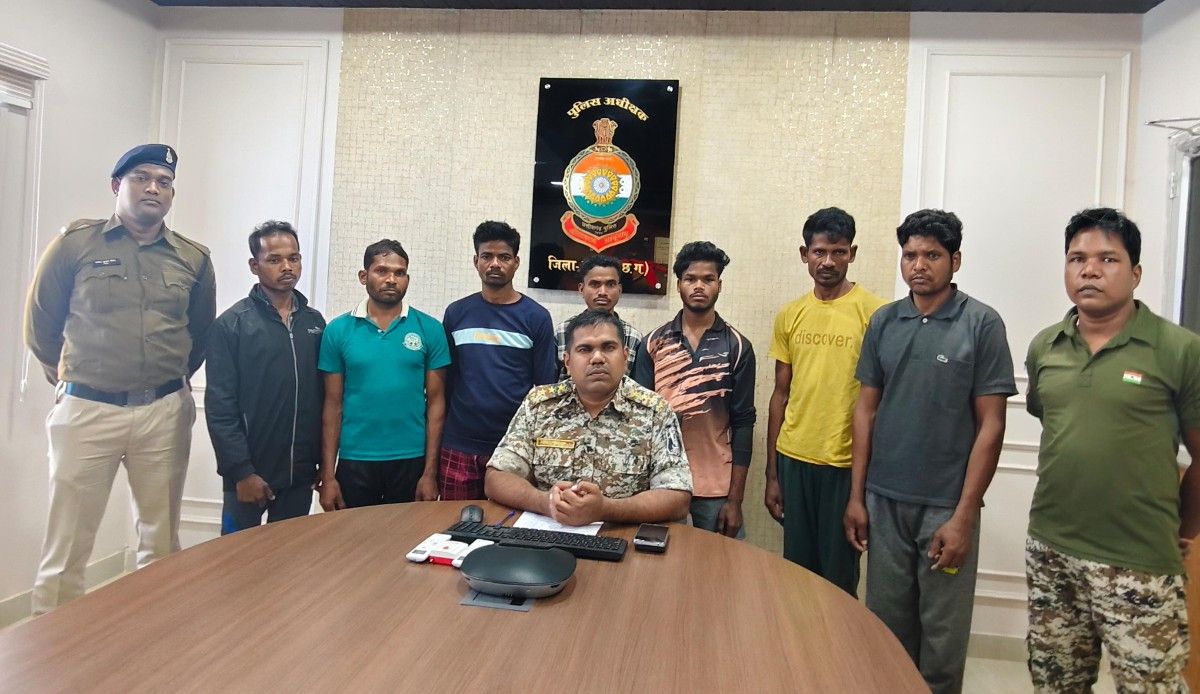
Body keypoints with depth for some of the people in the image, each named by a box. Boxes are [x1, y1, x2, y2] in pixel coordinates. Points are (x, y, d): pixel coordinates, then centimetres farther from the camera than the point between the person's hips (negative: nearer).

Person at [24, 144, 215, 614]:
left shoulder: (193, 258, 6)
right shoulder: (76, 243, -1)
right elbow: (41, 321, 8)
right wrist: (66, 379, 15)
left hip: (165, 412, 2)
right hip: (87, 410, -2)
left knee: (162, 541, 11)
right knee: (66, 545, 3)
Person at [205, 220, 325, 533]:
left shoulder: (314, 322, 8)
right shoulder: (231, 324, -6)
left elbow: (323, 396, 10)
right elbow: (220, 407, -9)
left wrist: (324, 461, 7)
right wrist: (242, 471, -14)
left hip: (300, 472, 4)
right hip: (250, 472, -4)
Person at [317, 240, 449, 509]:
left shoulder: (430, 329, -3)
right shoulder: (338, 330, 0)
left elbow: (435, 402, -2)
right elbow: (333, 405, 2)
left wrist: (430, 471, -6)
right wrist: (328, 473, -2)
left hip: (411, 460, 0)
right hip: (354, 461, 1)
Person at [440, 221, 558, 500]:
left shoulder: (536, 317, 0)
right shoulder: (456, 313, 6)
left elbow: (545, 387, 1)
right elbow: (444, 381, 10)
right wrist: (436, 443, 6)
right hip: (458, 448, 2)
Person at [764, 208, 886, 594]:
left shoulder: (874, 312, -6)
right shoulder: (790, 316, 6)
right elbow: (780, 395, 10)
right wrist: (771, 473, 10)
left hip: (846, 464, -4)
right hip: (793, 460, 4)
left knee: (839, 579, 7)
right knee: (796, 570, 14)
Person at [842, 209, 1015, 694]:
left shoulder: (982, 325, -6)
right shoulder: (884, 322, 4)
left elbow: (990, 425, -7)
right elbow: (866, 410, 8)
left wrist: (963, 515, -10)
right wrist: (856, 496, 5)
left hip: (946, 506, -3)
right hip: (883, 500, 3)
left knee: (942, 635, 9)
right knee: (887, 623, 15)